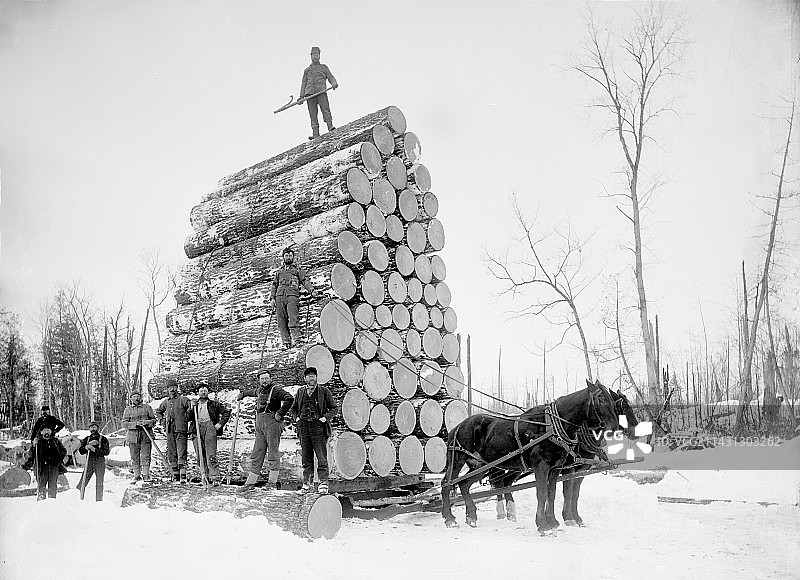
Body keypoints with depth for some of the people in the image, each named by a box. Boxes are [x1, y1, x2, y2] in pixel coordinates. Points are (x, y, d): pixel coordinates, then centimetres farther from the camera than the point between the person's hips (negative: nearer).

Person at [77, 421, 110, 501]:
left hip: (100, 462, -3)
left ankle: (99, 501, 7)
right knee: (82, 482, -4)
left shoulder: (103, 439, 1)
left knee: (99, 484, -1)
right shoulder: (86, 439, 13)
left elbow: (106, 452, -8)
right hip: (89, 462, 3)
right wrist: (86, 447, -12)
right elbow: (81, 451, 8)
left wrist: (95, 449, -17)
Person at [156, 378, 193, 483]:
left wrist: (187, 418, -6)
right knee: (171, 454, 8)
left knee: (181, 453, -10)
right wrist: (162, 421, 18)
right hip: (170, 431, 6)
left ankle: (183, 476, -13)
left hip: (181, 430, -6)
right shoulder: (165, 402, 14)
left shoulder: (183, 399, -3)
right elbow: (158, 412, 32)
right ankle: (175, 475, 15)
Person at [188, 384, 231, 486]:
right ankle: (206, 477, 10)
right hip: (197, 429, 3)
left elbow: (227, 412, 12)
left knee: (211, 455, -12)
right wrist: (192, 408, -2)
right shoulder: (194, 405, 22)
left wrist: (220, 424, 3)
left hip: (210, 427, -3)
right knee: (200, 456, 1)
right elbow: (188, 418, 13)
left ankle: (215, 478, -14)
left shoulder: (214, 404, 15)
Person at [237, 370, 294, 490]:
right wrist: (243, 394, 58)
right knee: (257, 454, 7)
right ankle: (250, 482, 9)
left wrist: (280, 413, -18)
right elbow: (253, 392, 44)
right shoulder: (260, 390, 19)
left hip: (272, 423, -8)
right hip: (259, 424, 8)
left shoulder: (276, 389, -6)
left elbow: (289, 398, -20)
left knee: (273, 453, -5)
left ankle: (272, 481, 0)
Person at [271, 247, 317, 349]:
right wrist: (272, 297, 11)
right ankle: (286, 342, -4)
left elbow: (305, 281, 7)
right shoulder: (279, 271, 28)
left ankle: (297, 339, -21)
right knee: (281, 321, -5)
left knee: (293, 319, -18)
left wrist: (311, 291, -10)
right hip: (279, 296, 4)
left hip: (292, 295, -3)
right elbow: (274, 285, 25)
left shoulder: (298, 269, 19)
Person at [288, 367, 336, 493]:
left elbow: (333, 408, 7)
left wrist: (325, 418, -8)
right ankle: (307, 482, 16)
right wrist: (296, 417, 4)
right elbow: (292, 409, 22)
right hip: (303, 427, 3)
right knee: (306, 457, 7)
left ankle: (323, 483, -3)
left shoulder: (324, 391, 4)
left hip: (318, 426, -3)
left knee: (321, 457, -6)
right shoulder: (300, 392, 13)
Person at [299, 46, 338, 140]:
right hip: (309, 93, 2)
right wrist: (301, 96, 14)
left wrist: (334, 84, -9)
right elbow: (303, 83, 26)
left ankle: (330, 127, -31)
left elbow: (331, 77, 15)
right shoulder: (307, 70, 28)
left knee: (325, 109, -21)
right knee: (313, 113, -8)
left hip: (321, 91, -2)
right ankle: (315, 134, -13)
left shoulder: (324, 67, 23)